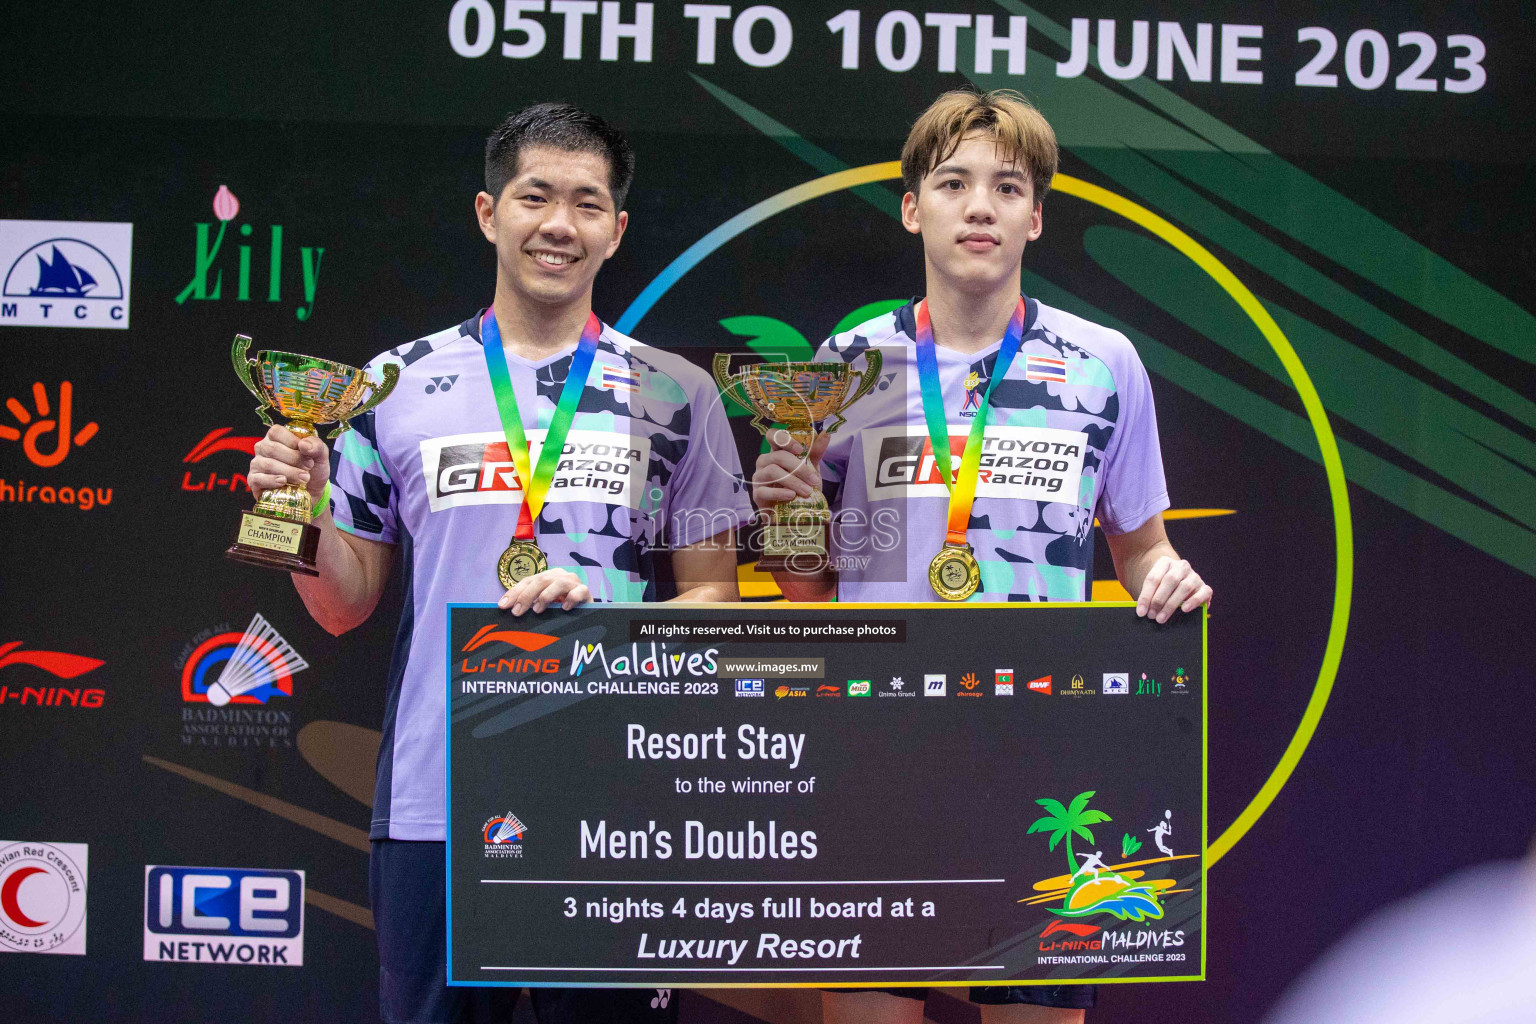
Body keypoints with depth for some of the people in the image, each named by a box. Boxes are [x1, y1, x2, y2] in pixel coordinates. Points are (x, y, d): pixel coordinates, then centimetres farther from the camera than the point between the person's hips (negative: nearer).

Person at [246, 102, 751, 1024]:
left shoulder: (676, 394, 4)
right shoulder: (399, 385, 5)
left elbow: (713, 598, 4)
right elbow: (346, 608, 9)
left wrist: (605, 622, -14)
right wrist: (303, 507, -9)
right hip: (432, 807, 1)